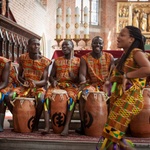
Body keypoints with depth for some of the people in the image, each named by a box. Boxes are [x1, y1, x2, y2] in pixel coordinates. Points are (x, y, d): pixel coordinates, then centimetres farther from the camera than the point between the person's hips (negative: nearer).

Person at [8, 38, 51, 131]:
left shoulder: (45, 61, -9)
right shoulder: (22, 58, -1)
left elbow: (45, 81, -9)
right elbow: (19, 75, 9)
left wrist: (35, 83, -30)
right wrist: (23, 81, -14)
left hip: (39, 86, -3)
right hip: (25, 86, 3)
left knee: (40, 99, -37)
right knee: (10, 96, -23)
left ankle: (36, 122, -12)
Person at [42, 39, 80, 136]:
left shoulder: (78, 61, 10)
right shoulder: (57, 61, 19)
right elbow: (51, 76, 17)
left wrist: (73, 76, -17)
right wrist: (53, 81, -7)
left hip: (71, 85, -2)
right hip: (58, 84, 3)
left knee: (71, 97, -38)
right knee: (48, 95, -30)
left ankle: (66, 127, -41)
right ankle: (47, 126, -36)